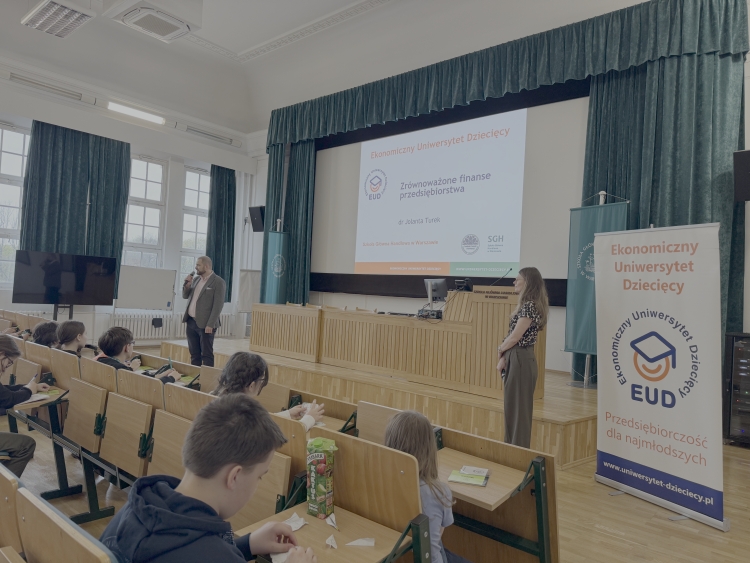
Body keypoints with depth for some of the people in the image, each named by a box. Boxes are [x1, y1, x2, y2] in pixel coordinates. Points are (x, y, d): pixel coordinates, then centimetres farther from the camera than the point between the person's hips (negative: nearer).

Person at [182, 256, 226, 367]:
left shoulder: (218, 282, -10)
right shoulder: (195, 279, 13)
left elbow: (218, 305, -15)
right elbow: (185, 296, 18)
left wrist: (210, 324, -19)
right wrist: (187, 284, -1)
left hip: (205, 324, -7)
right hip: (191, 322, 7)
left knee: (206, 354, -1)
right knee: (194, 354, 13)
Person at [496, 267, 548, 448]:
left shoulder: (530, 305, -17)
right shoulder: (525, 304, 14)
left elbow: (515, 337, -18)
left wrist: (500, 349, 0)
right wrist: (504, 357, 4)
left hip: (521, 360, -10)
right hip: (515, 358, 10)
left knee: (519, 407, 0)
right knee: (512, 406, 15)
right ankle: (513, 446, 26)